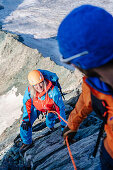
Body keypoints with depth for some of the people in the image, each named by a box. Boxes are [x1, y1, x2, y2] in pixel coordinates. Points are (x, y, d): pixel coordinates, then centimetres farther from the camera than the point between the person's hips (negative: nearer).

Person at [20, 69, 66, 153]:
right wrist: (26, 120, -15)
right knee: (25, 125, -7)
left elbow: (60, 107, -31)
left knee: (50, 121, -11)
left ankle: (51, 125, 31)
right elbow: (26, 104, -13)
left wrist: (63, 125, -26)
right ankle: (27, 142, 22)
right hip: (36, 107, 1)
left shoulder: (53, 91, -42)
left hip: (50, 108, 0)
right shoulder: (29, 90, -33)